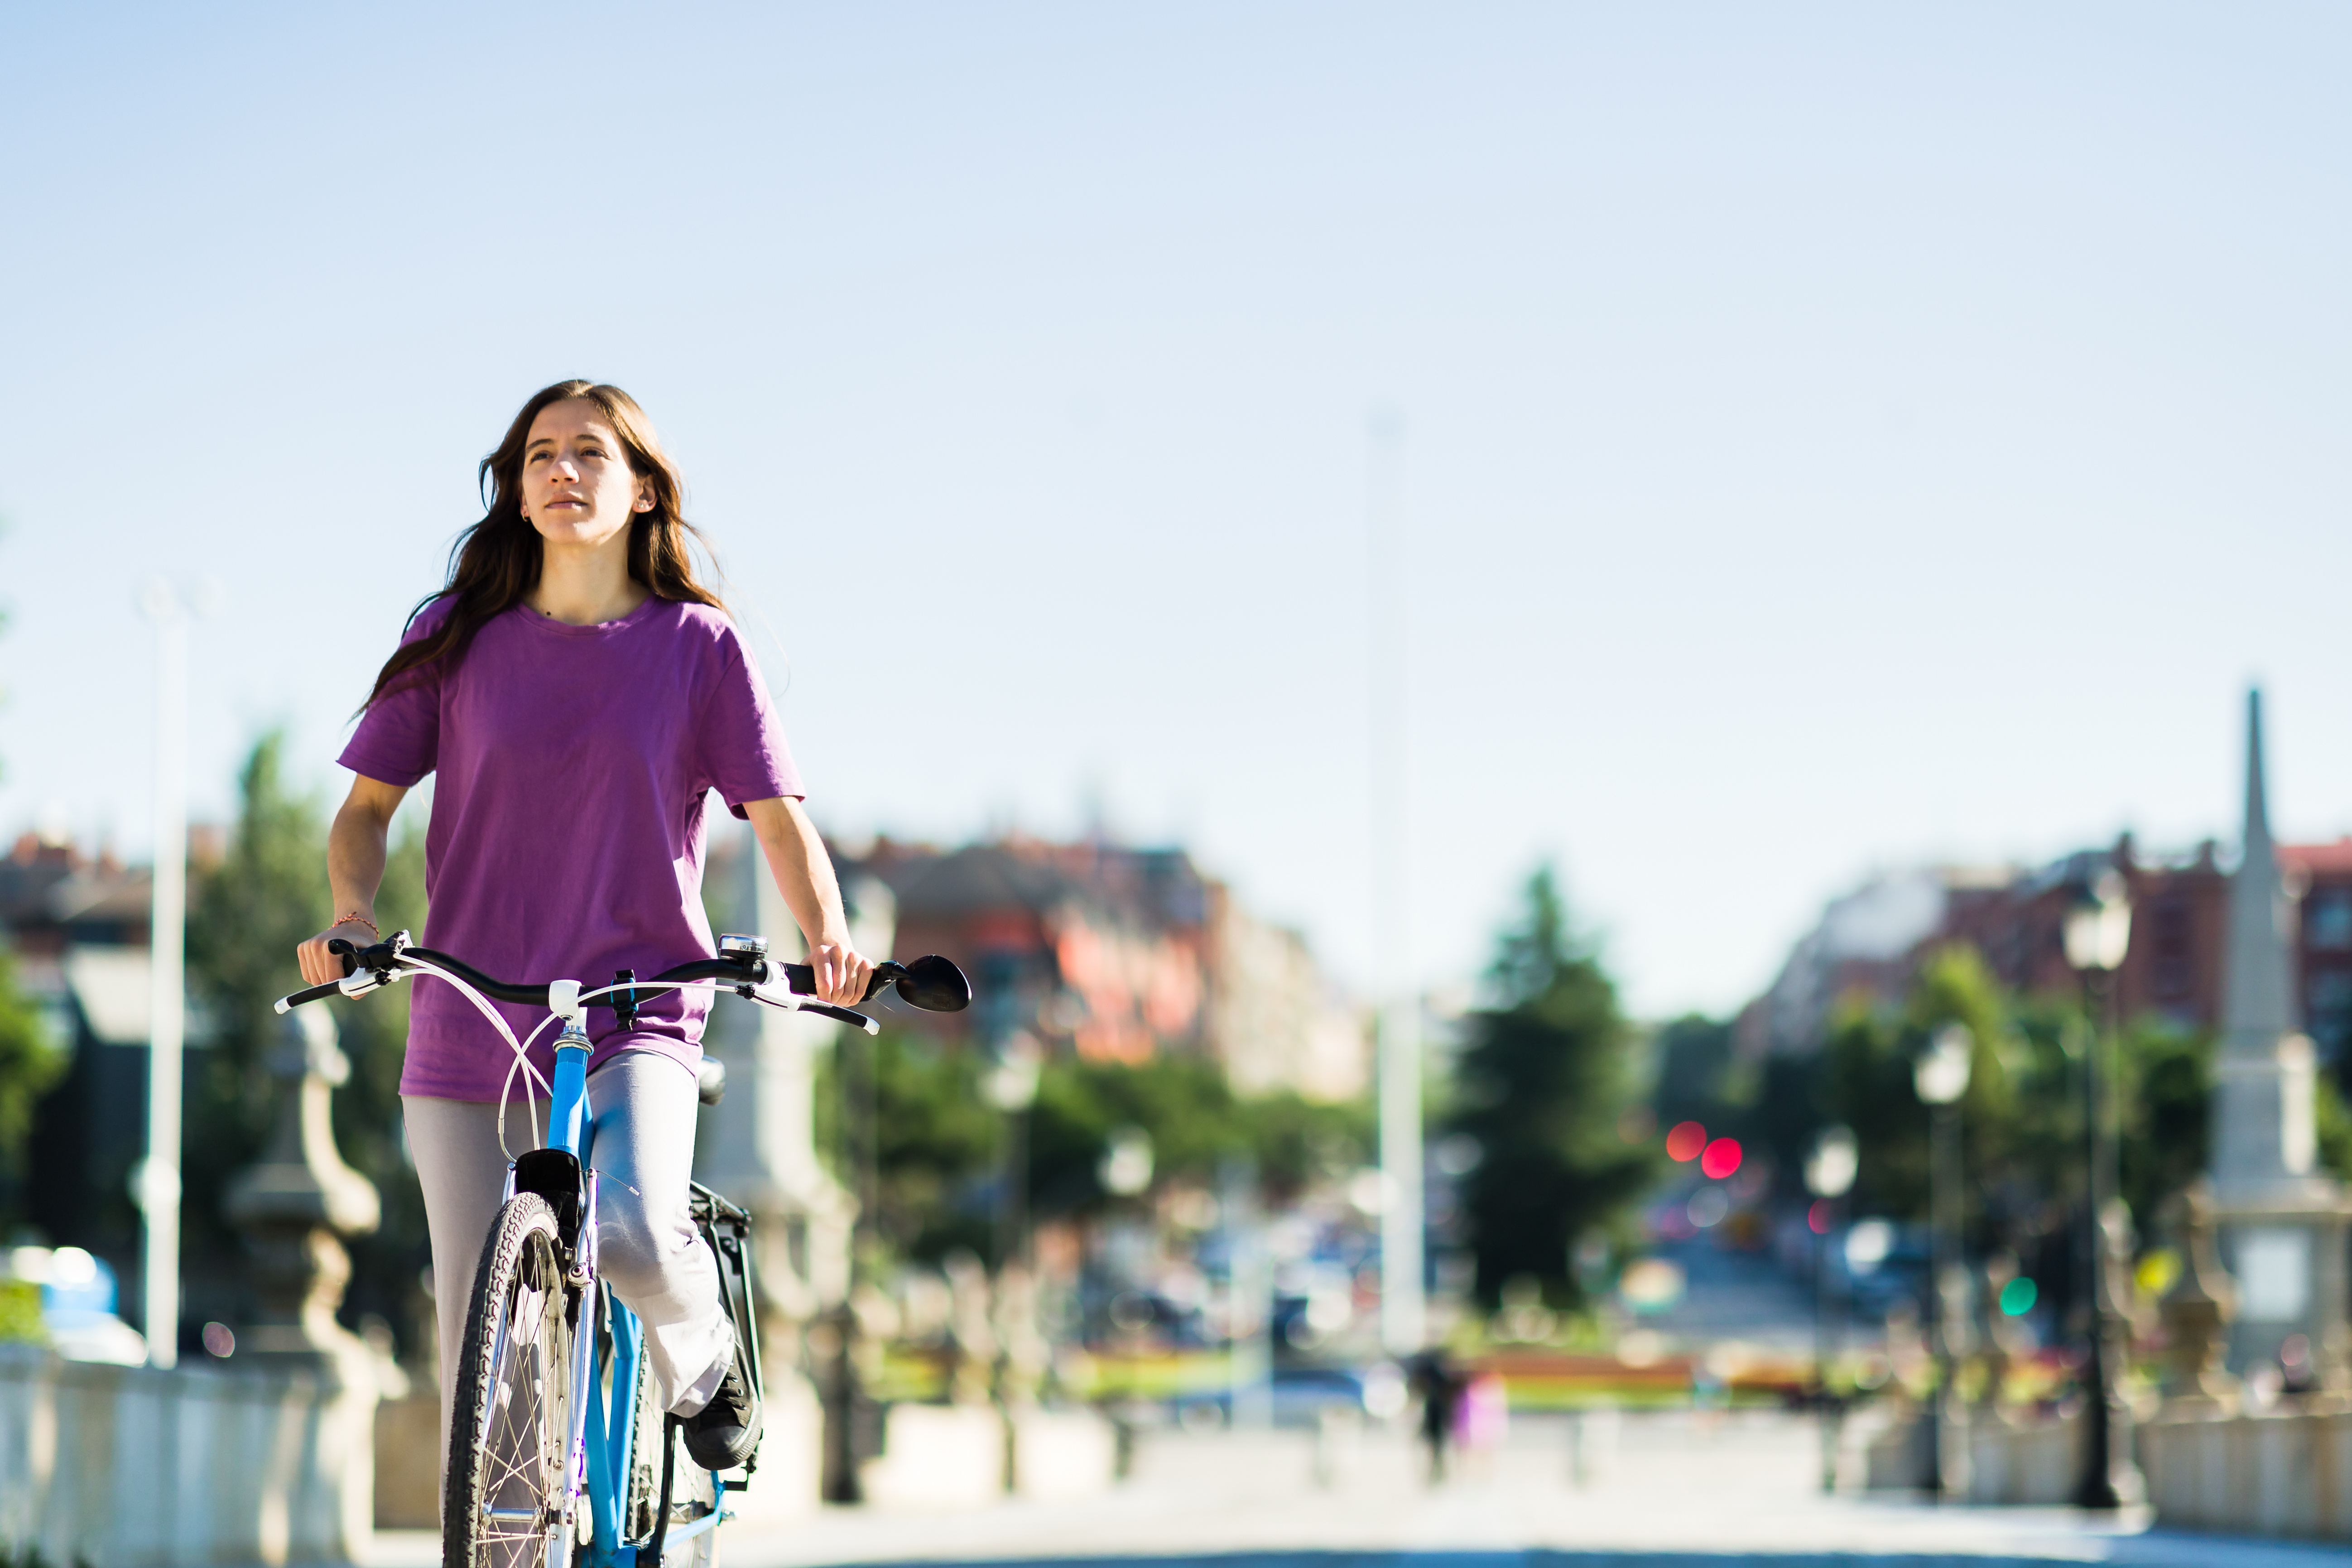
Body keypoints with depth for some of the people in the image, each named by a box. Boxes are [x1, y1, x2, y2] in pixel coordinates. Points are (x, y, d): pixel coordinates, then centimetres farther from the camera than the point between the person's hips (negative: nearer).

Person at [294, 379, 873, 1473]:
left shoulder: (700, 646, 0)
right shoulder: (457, 635, 4)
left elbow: (778, 814, -3)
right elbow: (369, 805, 8)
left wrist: (827, 937, -22)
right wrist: (352, 917, -12)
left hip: (636, 1018, -2)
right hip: (467, 1027, 2)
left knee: (634, 1232, -28)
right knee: (483, 1359, 1)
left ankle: (702, 1363, 6)